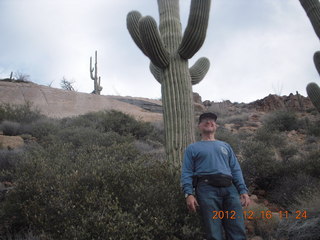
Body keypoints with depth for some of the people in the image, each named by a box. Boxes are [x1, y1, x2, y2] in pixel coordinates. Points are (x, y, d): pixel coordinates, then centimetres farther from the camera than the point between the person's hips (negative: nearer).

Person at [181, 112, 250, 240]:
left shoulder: (225, 146, 29)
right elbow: (186, 173, 7)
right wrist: (188, 194, -10)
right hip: (207, 188, -3)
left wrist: (243, 191, 4)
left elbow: (236, 170, 20)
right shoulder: (192, 148, 19)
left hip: (230, 189, 3)